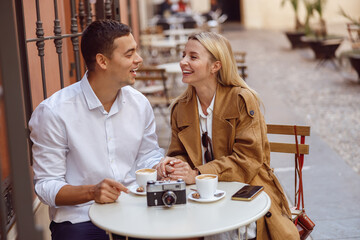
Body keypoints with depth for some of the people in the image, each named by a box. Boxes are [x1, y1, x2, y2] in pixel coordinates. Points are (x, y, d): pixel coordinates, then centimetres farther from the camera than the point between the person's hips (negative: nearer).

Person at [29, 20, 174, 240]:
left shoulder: (139, 103, 5)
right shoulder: (53, 112, -12)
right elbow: (46, 185, -10)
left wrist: (161, 168, -6)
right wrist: (92, 192, -27)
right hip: (80, 219, -3)